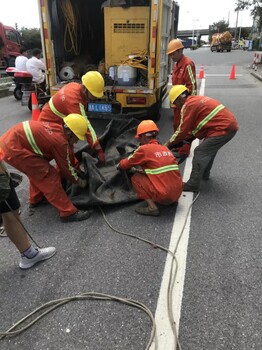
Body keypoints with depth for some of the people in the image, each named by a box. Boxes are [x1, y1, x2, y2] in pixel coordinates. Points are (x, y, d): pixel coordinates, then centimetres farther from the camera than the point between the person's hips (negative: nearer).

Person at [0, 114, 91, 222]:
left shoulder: (57, 127, 7)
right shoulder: (59, 141, -18)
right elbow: (65, 168, -5)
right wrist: (79, 181, 11)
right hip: (12, 149, -10)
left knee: (38, 169, 27)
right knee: (49, 176, -8)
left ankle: (35, 199, 44)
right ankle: (68, 213, -3)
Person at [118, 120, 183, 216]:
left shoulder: (144, 149, -6)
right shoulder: (165, 148, 13)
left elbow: (125, 165, 7)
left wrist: (119, 165, 28)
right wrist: (143, 170, 31)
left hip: (164, 196, -7)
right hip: (177, 194, 7)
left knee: (136, 178, 9)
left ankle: (152, 207, -2)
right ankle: (171, 201, 16)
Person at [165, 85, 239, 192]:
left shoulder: (189, 105, -9)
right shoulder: (197, 100, 20)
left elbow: (182, 130, -8)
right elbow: (195, 126, 23)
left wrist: (169, 143, 5)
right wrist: (186, 140, 19)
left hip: (223, 128, -10)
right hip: (231, 124, 10)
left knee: (200, 153, -6)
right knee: (209, 149, 25)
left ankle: (193, 185, -2)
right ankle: (204, 174, 40)